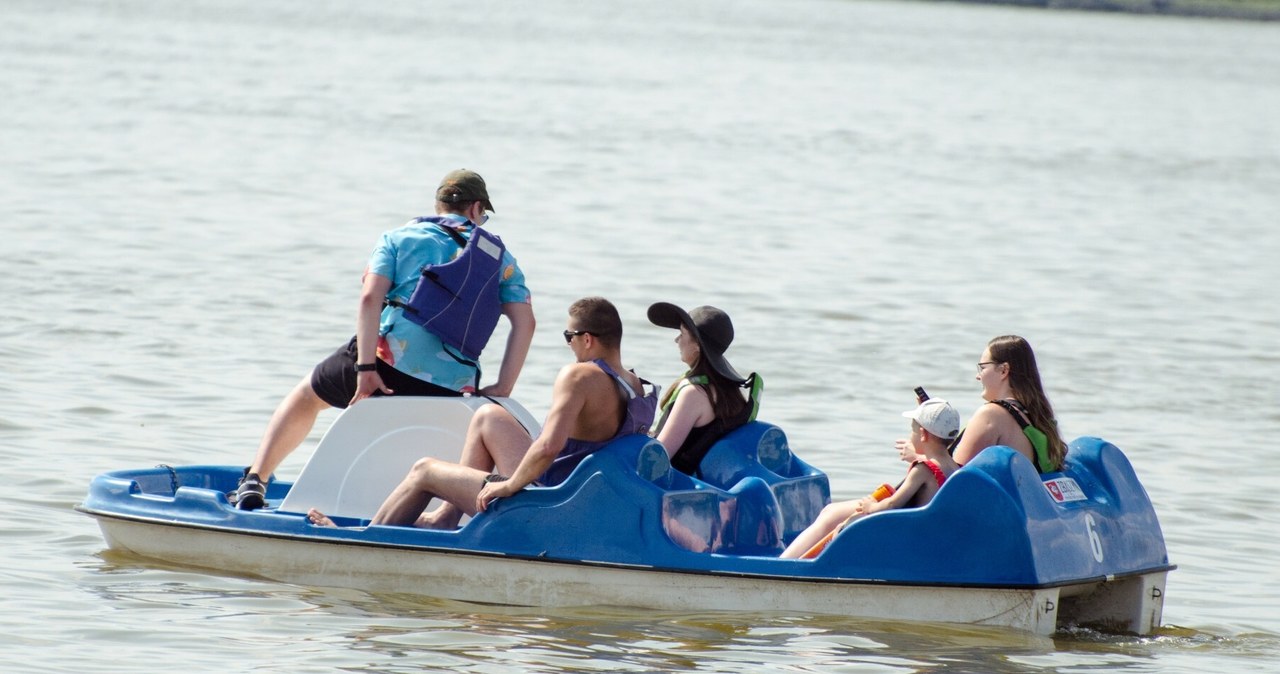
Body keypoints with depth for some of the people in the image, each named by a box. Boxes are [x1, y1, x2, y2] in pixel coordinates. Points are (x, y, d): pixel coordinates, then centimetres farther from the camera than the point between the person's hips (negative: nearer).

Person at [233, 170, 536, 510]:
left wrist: (365, 368, -9)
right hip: (453, 388, 0)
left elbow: (370, 298, -5)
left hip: (390, 363, 0)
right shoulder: (498, 255, 17)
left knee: (306, 395, 23)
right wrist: (502, 390, 5)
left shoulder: (400, 237, 12)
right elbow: (525, 322, 5)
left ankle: (254, 481, 17)